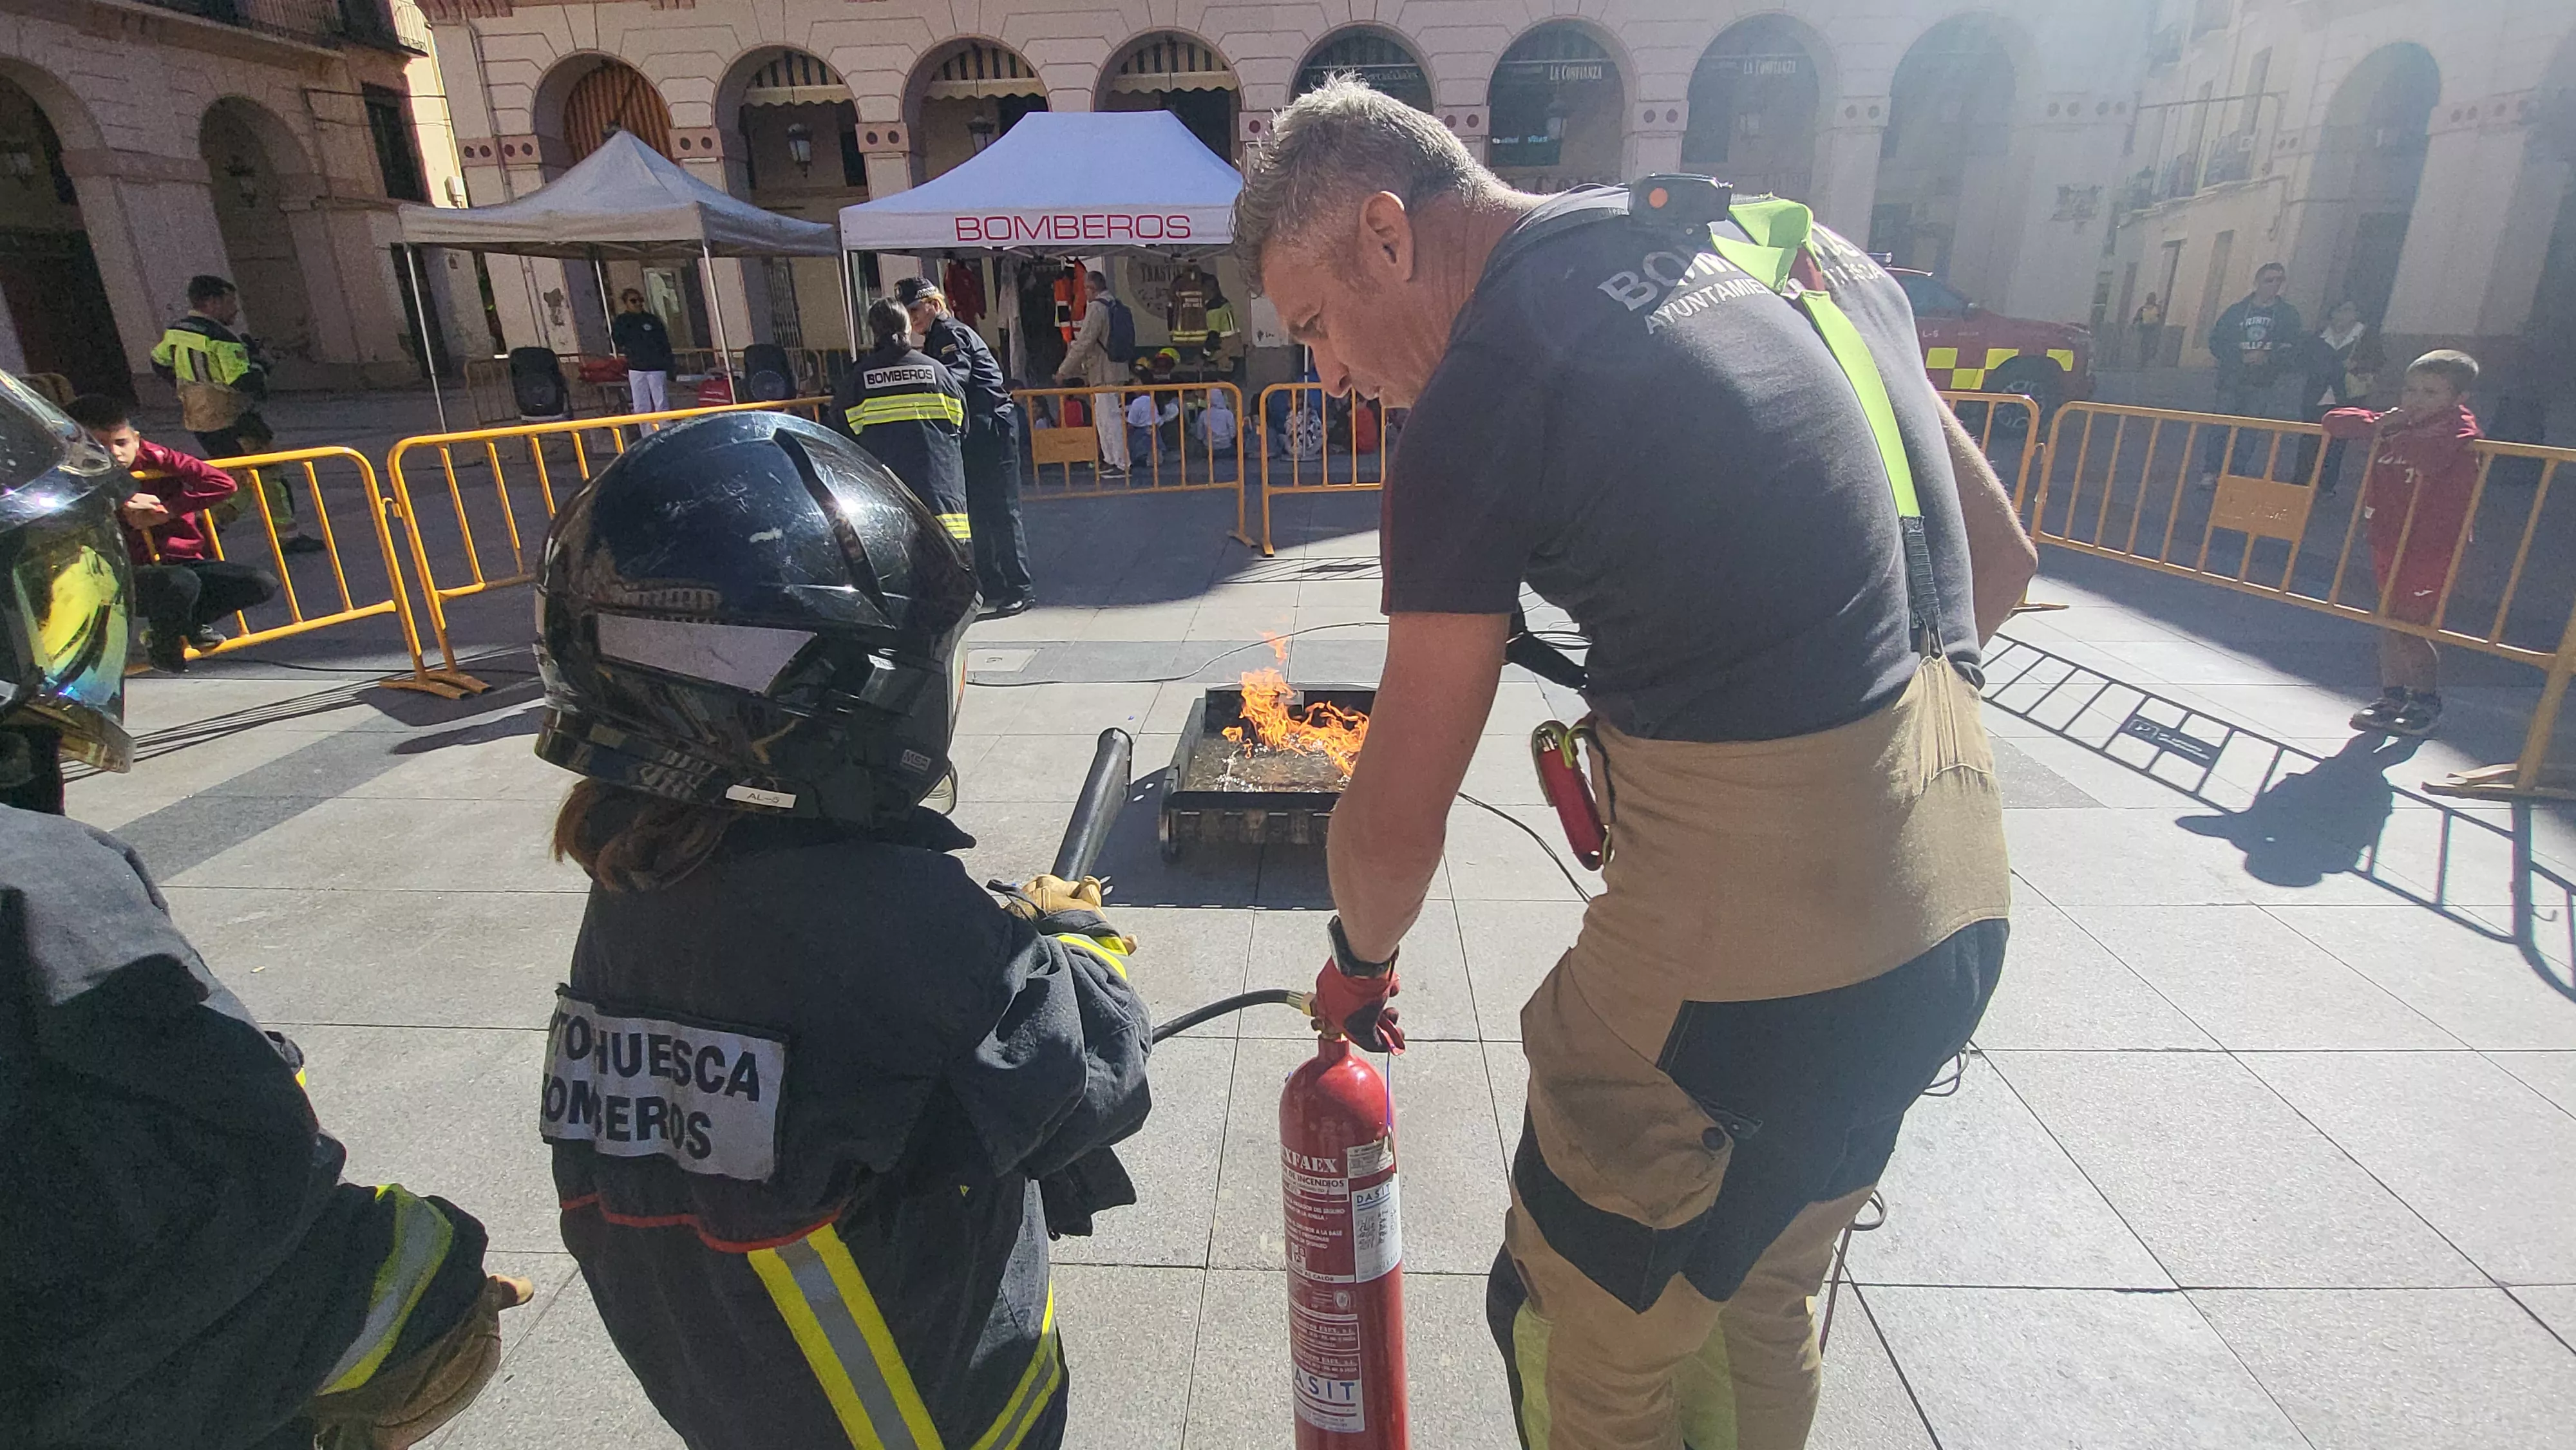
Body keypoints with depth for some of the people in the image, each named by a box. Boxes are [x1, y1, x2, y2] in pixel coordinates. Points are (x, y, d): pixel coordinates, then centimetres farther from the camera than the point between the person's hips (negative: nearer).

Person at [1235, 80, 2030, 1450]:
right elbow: (1997, 560, 16)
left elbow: (1396, 825, -8)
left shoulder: (1488, 387, -13)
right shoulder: (1772, 237, 10)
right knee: (1762, 1302, 29)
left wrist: (1359, 957, 12)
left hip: (1739, 945, -9)